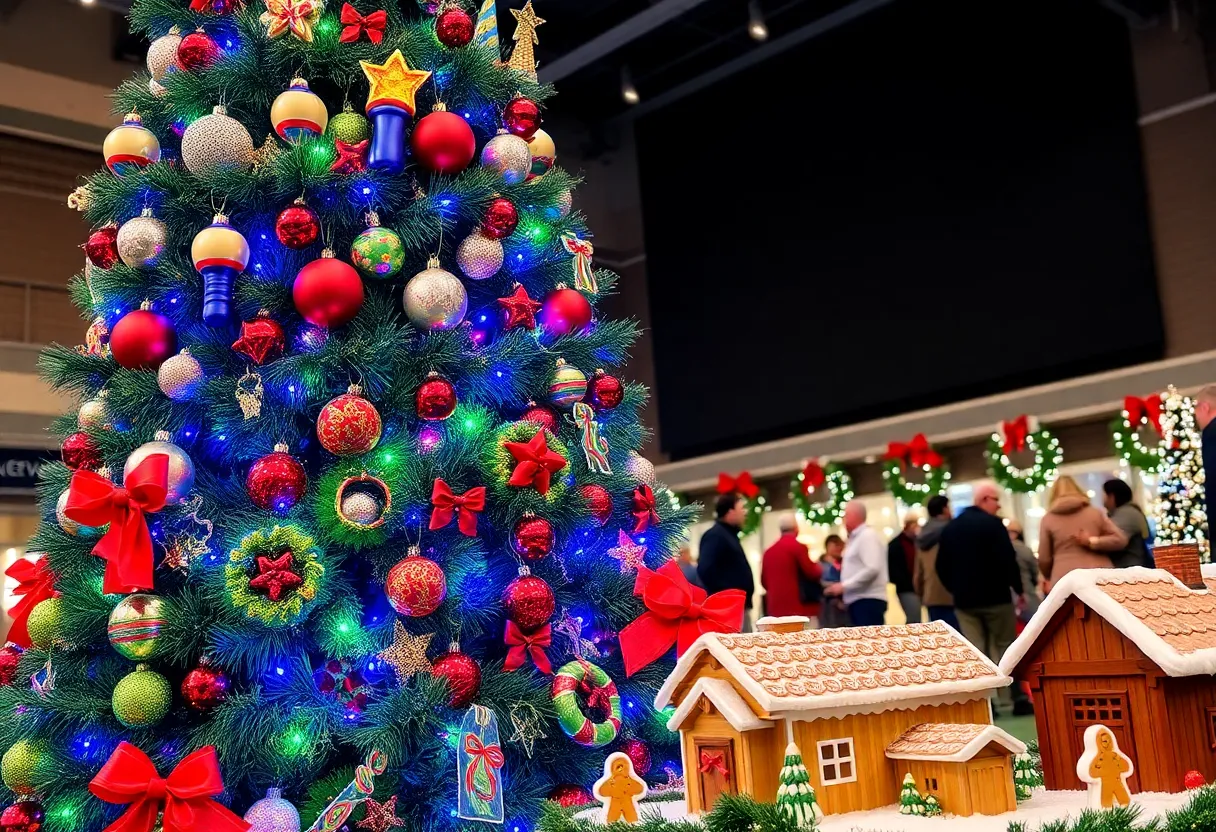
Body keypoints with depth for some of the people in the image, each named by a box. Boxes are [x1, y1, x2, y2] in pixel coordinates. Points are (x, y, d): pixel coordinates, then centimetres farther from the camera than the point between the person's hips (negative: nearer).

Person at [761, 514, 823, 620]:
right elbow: (813, 573, -8)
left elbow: (764, 581, 16)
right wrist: (819, 568, 13)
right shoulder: (797, 547, -7)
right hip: (799, 607, -6)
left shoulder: (768, 551, 11)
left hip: (775, 608, 6)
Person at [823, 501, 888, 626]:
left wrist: (844, 586, -19)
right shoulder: (855, 539, 22)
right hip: (857, 601, 10)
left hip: (868, 600, -10)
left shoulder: (867, 536, -8)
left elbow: (872, 569, -20)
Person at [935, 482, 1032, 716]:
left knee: (976, 651, 4)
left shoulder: (951, 527, 9)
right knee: (1005, 647, 5)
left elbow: (941, 566, 10)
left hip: (964, 600, 5)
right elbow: (1008, 560, -15)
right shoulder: (992, 523, -9)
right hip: (994, 596, -4)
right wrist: (1018, 588, -4)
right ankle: (1019, 699, 5)